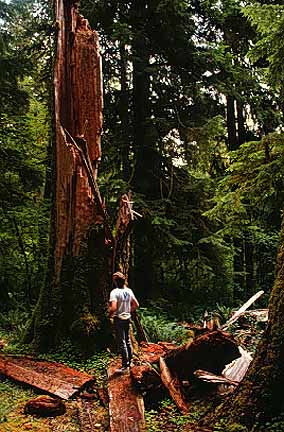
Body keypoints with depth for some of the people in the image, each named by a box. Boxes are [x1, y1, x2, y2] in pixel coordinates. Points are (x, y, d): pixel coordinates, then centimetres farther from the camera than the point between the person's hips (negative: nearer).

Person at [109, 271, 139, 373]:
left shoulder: (114, 292, -19)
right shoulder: (129, 291, 3)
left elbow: (113, 307, -29)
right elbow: (136, 304, 9)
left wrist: (110, 314, -11)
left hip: (118, 320, -7)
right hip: (127, 319, 7)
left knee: (121, 343, 0)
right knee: (128, 341, 18)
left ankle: (125, 366, 5)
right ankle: (129, 362, 30)